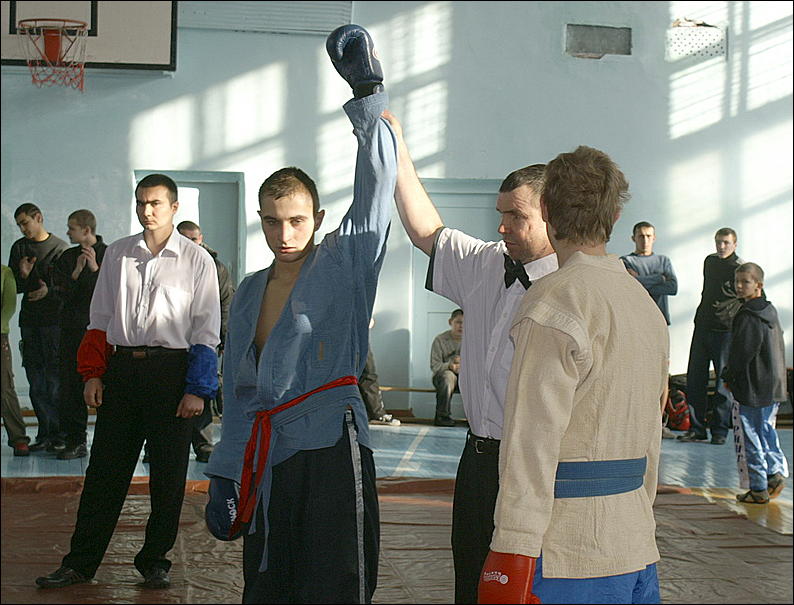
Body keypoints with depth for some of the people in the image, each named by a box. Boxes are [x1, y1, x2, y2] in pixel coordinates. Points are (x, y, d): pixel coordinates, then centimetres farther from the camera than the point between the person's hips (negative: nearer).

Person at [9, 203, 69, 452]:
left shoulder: (60, 247, 0)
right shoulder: (19, 247, 14)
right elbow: (13, 286, 14)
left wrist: (49, 289, -19)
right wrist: (23, 276, -6)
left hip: (54, 320, -5)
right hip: (29, 321, 5)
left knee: (55, 378, -7)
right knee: (35, 380, 4)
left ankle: (58, 434, -3)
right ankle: (44, 434, 9)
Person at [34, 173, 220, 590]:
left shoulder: (196, 260, 1)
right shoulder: (117, 254, 10)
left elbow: (206, 331, -1)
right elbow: (100, 319, 13)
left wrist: (197, 390, -8)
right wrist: (92, 374, 3)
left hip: (171, 372, -2)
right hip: (120, 368, 3)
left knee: (168, 474, 4)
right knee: (104, 470, 5)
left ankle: (155, 562, 18)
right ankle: (80, 563, 13)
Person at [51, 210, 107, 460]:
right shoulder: (67, 257, 13)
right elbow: (61, 292, 4)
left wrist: (95, 268, -17)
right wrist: (77, 271, -9)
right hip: (73, 328, 4)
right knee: (71, 385, 2)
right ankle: (75, 441, 8)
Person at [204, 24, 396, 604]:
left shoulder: (345, 262, -1)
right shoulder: (250, 293, 14)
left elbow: (375, 188, -14)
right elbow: (239, 391, 16)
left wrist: (368, 94, -19)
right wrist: (225, 475, 13)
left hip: (330, 452, -5)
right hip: (265, 459, 6)